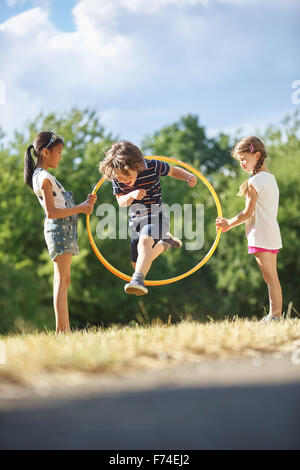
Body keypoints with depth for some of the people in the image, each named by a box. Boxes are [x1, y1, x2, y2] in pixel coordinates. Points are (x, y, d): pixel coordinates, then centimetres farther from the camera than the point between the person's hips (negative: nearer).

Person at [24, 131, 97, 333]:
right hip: (59, 228, -10)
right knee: (63, 280, -12)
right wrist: (80, 209, -14)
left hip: (64, 229, 10)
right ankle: (61, 330, -15)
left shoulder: (43, 176, 19)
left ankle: (65, 330, 11)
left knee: (61, 280, 9)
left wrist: (85, 204, 10)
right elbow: (51, 212, -20)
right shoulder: (44, 178, -12)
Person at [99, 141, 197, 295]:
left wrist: (189, 176, -18)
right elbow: (121, 202, -1)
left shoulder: (152, 166, -16)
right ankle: (165, 242, 37)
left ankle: (138, 280, -51)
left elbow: (173, 171, 2)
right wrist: (131, 196, -24)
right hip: (136, 219, 5)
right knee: (138, 264, 9)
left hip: (156, 214, -5)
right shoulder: (116, 178, -10)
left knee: (144, 242, -36)